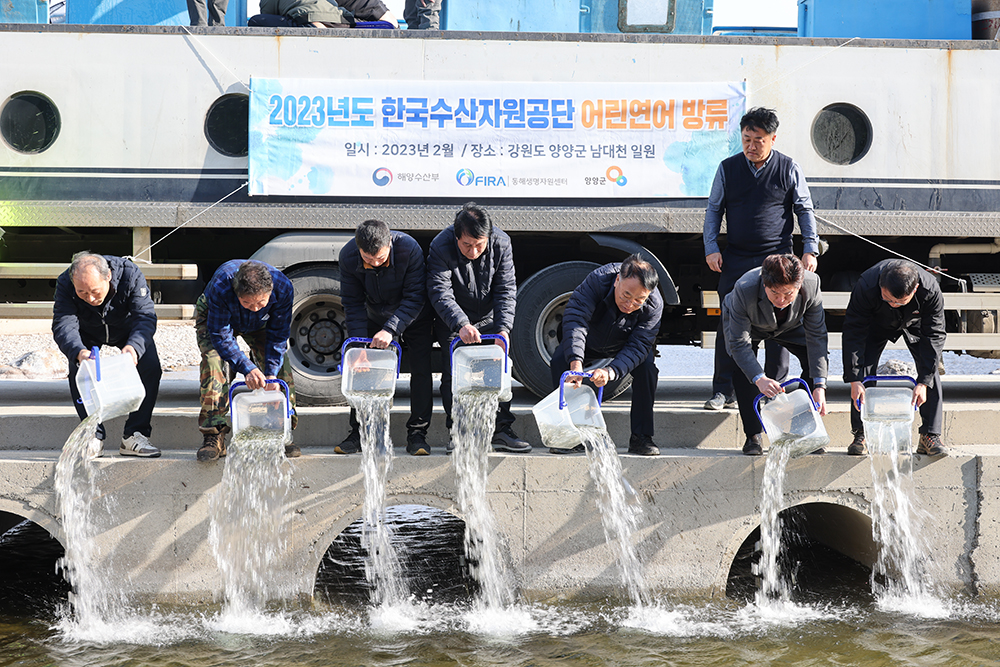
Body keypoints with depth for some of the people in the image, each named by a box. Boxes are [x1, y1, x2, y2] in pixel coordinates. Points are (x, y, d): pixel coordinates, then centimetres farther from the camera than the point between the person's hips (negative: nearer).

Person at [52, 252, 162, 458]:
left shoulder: (130, 274, -38)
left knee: (150, 367, -20)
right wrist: (78, 351, -66)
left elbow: (145, 317, -43)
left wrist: (133, 346, -65)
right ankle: (94, 438, -12)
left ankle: (134, 436, -12)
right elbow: (63, 326, -43)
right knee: (78, 369, -23)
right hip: (88, 332, 0)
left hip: (127, 328, 0)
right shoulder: (65, 284, -35)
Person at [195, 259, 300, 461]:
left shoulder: (283, 287, -36)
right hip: (216, 318, -2)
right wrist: (247, 368, -47)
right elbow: (220, 336, -37)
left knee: (280, 365, -14)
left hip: (260, 324, 2)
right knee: (214, 363, -24)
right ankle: (214, 436, -21)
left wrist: (271, 373, -34)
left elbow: (278, 336, -24)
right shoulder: (220, 287, -44)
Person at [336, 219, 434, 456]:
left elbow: (415, 298, -31)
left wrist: (390, 329, -41)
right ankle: (358, 432, 3)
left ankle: (417, 434, 0)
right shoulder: (348, 256, -25)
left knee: (421, 370, -8)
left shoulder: (409, 248, -34)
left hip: (414, 317, -2)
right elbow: (353, 303, -17)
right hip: (375, 318, 2)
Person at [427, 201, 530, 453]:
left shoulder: (501, 243, -17)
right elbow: (440, 293, -32)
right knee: (455, 367, -17)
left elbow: (506, 290, -16)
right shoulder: (441, 248, -24)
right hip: (453, 321, -2)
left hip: (489, 319, 2)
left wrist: (503, 329, -30)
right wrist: (462, 325, -48)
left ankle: (501, 430, -3)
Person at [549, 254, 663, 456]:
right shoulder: (598, 280, -39)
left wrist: (611, 371, -55)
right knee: (560, 360, -25)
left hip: (624, 346, 0)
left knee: (647, 366, -28)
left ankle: (641, 438, -18)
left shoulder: (654, 306, -33)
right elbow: (575, 318, -48)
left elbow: (637, 347, -36)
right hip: (591, 341, 0)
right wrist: (576, 361, -63)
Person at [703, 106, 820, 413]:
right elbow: (714, 210, 11)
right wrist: (711, 248, 0)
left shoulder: (789, 169, 2)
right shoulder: (728, 168, 6)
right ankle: (722, 390, 5)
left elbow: (805, 210, 7)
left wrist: (810, 249, -1)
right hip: (735, 259, 2)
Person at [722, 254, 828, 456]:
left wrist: (819, 386, -36)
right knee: (741, 365, -27)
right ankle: (753, 436, -14)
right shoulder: (744, 290, -44)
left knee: (816, 358, -16)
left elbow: (817, 336, -29)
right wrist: (759, 379, -54)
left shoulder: (812, 284, -37)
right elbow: (739, 343, -39)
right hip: (747, 324, -2)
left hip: (789, 324, 3)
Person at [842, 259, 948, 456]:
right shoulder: (865, 287, -41)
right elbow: (853, 333, -32)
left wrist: (923, 382, -36)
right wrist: (854, 380, -36)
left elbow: (934, 336, -31)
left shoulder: (930, 290, -40)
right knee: (863, 371, -13)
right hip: (877, 322, 0)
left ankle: (930, 436, -6)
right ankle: (861, 436, -5)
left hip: (915, 322, 0)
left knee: (930, 371, -13)